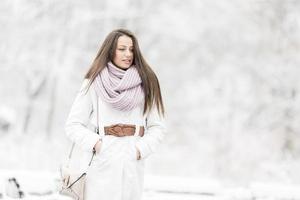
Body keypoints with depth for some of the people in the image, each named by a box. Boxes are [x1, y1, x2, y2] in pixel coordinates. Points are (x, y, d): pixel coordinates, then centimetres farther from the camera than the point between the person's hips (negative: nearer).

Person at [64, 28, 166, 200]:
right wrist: (95, 143, -10)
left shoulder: (145, 83, 8)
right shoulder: (94, 83, 3)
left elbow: (157, 127, 8)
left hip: (133, 165, 2)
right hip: (103, 163, -2)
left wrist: (141, 149, -7)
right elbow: (73, 125, 4)